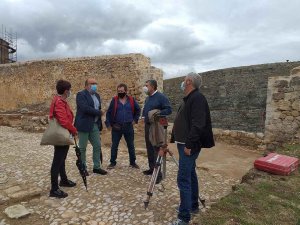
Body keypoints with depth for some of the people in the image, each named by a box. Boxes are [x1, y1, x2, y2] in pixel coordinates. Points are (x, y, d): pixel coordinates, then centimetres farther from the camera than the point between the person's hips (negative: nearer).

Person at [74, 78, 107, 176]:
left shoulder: (97, 95, 13)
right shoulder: (81, 94, -11)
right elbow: (85, 108, -24)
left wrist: (99, 123, 10)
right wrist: (99, 112, -14)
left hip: (95, 125, 7)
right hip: (84, 125, -7)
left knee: (97, 146, 9)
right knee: (82, 147, 5)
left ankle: (96, 167, 21)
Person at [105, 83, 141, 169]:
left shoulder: (131, 100, 1)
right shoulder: (114, 100, -2)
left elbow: (138, 110, 14)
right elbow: (108, 112, 1)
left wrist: (135, 119, 6)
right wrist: (108, 124, -5)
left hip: (128, 127, 1)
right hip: (116, 127, -1)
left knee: (131, 145, 10)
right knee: (114, 146, 7)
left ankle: (132, 162, 24)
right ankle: (112, 162, 21)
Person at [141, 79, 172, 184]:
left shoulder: (161, 97, -11)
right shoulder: (147, 98, 15)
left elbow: (169, 110, -17)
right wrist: (144, 116, 9)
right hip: (147, 125, 9)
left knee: (156, 149, -7)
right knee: (149, 148, 14)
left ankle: (158, 172, 0)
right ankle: (152, 168, 28)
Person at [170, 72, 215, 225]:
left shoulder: (197, 98, -16)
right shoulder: (188, 99, 15)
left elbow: (198, 125, -25)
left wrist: (189, 144, -25)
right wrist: (175, 138, 19)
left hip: (189, 146, -10)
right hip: (184, 144, 10)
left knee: (183, 179, -8)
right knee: (190, 175, 18)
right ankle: (193, 205, 33)